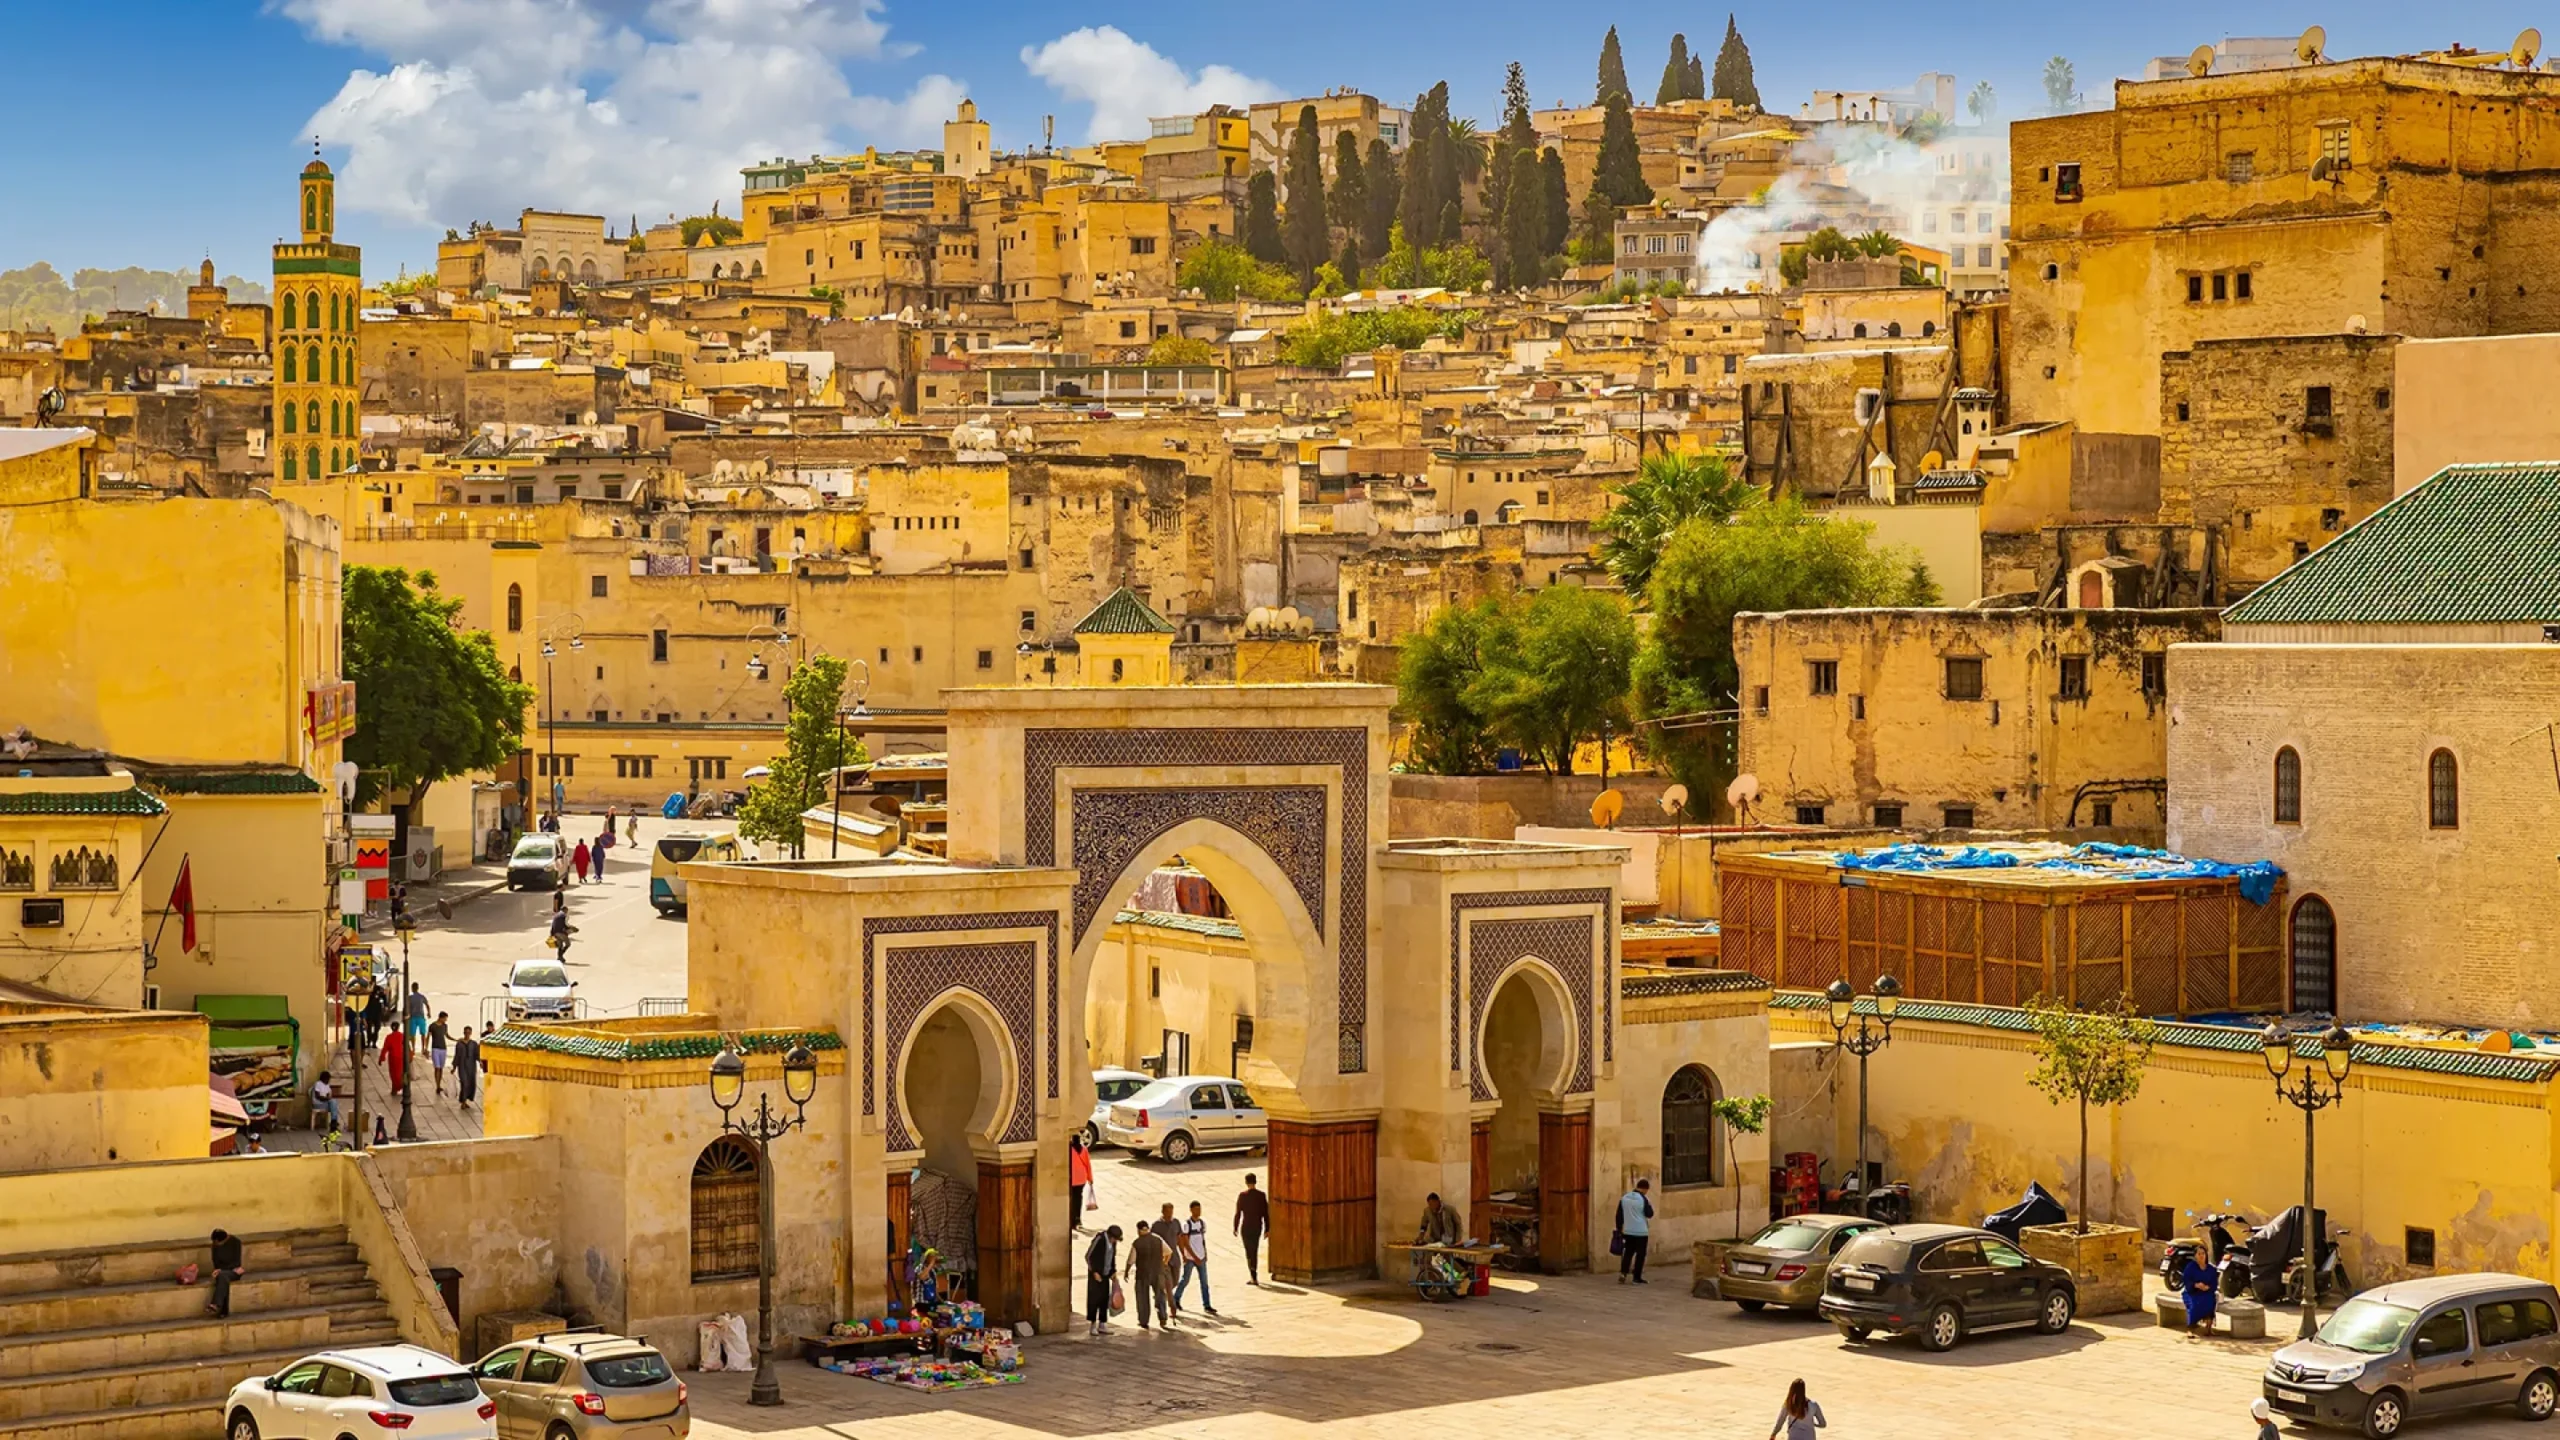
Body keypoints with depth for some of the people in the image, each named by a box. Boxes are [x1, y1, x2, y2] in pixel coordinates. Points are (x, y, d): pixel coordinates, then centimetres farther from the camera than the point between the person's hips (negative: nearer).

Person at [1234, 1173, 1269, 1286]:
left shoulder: (1242, 1195, -12)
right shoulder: (1262, 1195, -5)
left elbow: (1238, 1213, -9)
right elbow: (1266, 1214, -2)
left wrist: (1235, 1228, 2)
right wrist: (1267, 1229, 7)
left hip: (1246, 1227, -3)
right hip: (1258, 1227, 3)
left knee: (1249, 1252, 1)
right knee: (1255, 1251, 18)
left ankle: (1254, 1277, -9)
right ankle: (1253, 1276, 27)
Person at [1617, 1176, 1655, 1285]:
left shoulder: (1624, 1198, 4)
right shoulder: (1643, 1199, -12)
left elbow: (1619, 1215, 6)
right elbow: (1649, 1214, -6)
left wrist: (1619, 1229, 14)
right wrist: (1649, 1204, 9)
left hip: (1628, 1231, 5)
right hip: (1641, 1232, -5)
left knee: (1628, 1252, 14)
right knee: (1640, 1254, 6)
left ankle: (1623, 1273, -2)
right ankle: (1637, 1277, 6)